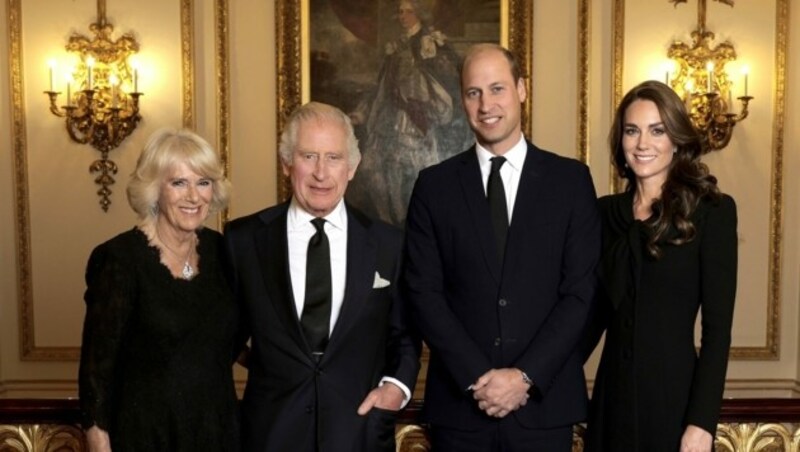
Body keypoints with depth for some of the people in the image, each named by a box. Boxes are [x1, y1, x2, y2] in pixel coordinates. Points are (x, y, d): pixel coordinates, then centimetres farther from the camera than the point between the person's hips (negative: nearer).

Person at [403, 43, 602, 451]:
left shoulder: (571, 179, 2)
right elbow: (423, 292, -2)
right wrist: (475, 377, -11)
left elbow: (581, 291, -3)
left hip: (544, 403, 0)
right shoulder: (434, 185, 3)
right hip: (459, 403, 0)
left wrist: (527, 376, -11)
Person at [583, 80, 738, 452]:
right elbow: (596, 311, 8)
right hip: (612, 395, 4)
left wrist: (702, 421, -15)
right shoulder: (606, 212, 6)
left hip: (675, 396, -4)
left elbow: (718, 326, -10)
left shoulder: (712, 210, -6)